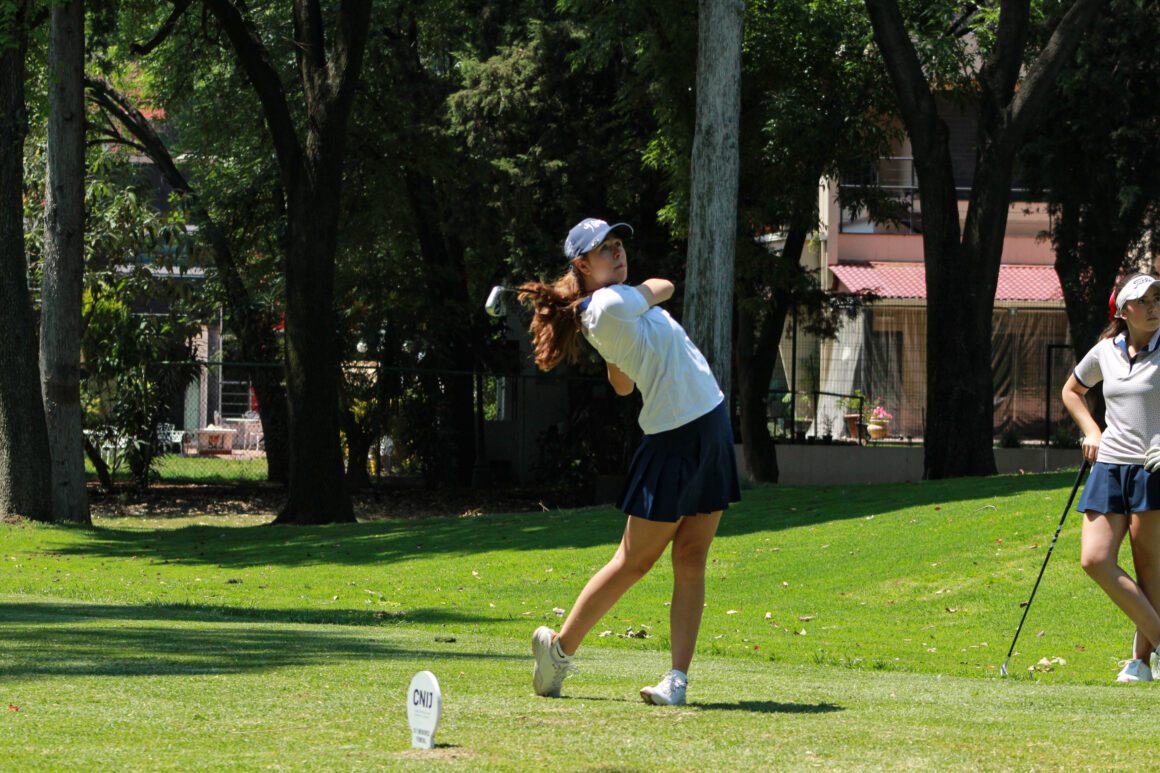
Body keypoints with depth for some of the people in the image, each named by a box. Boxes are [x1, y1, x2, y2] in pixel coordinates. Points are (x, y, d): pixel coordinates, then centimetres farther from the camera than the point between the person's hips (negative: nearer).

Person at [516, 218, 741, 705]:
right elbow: (664, 287, 3)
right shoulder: (609, 305, -17)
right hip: (673, 440, -8)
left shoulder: (611, 307, 12)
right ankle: (559, 647, 17)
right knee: (634, 562, 1)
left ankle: (678, 678, -1)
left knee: (691, 562, 1)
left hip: (711, 434, 8)